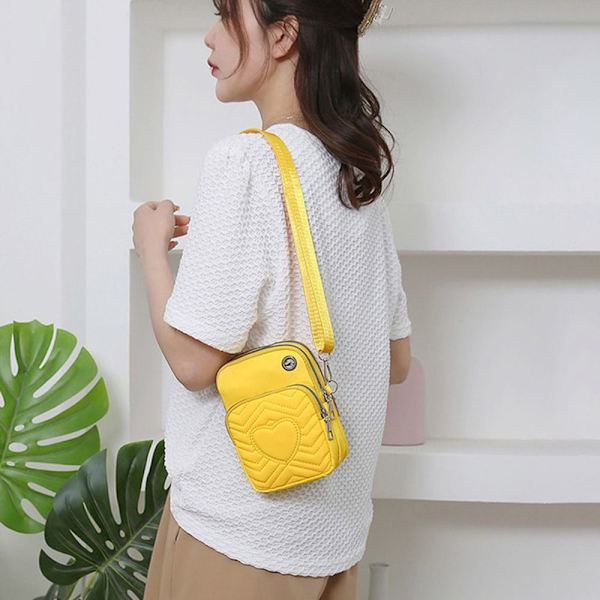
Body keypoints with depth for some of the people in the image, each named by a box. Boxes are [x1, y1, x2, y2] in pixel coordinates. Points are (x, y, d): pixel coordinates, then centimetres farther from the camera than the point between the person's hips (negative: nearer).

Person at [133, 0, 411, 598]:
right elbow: (394, 362, 11)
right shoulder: (360, 173, 5)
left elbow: (192, 361, -19)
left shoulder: (244, 160, -18)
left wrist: (152, 247, -3)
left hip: (237, 528, -7)